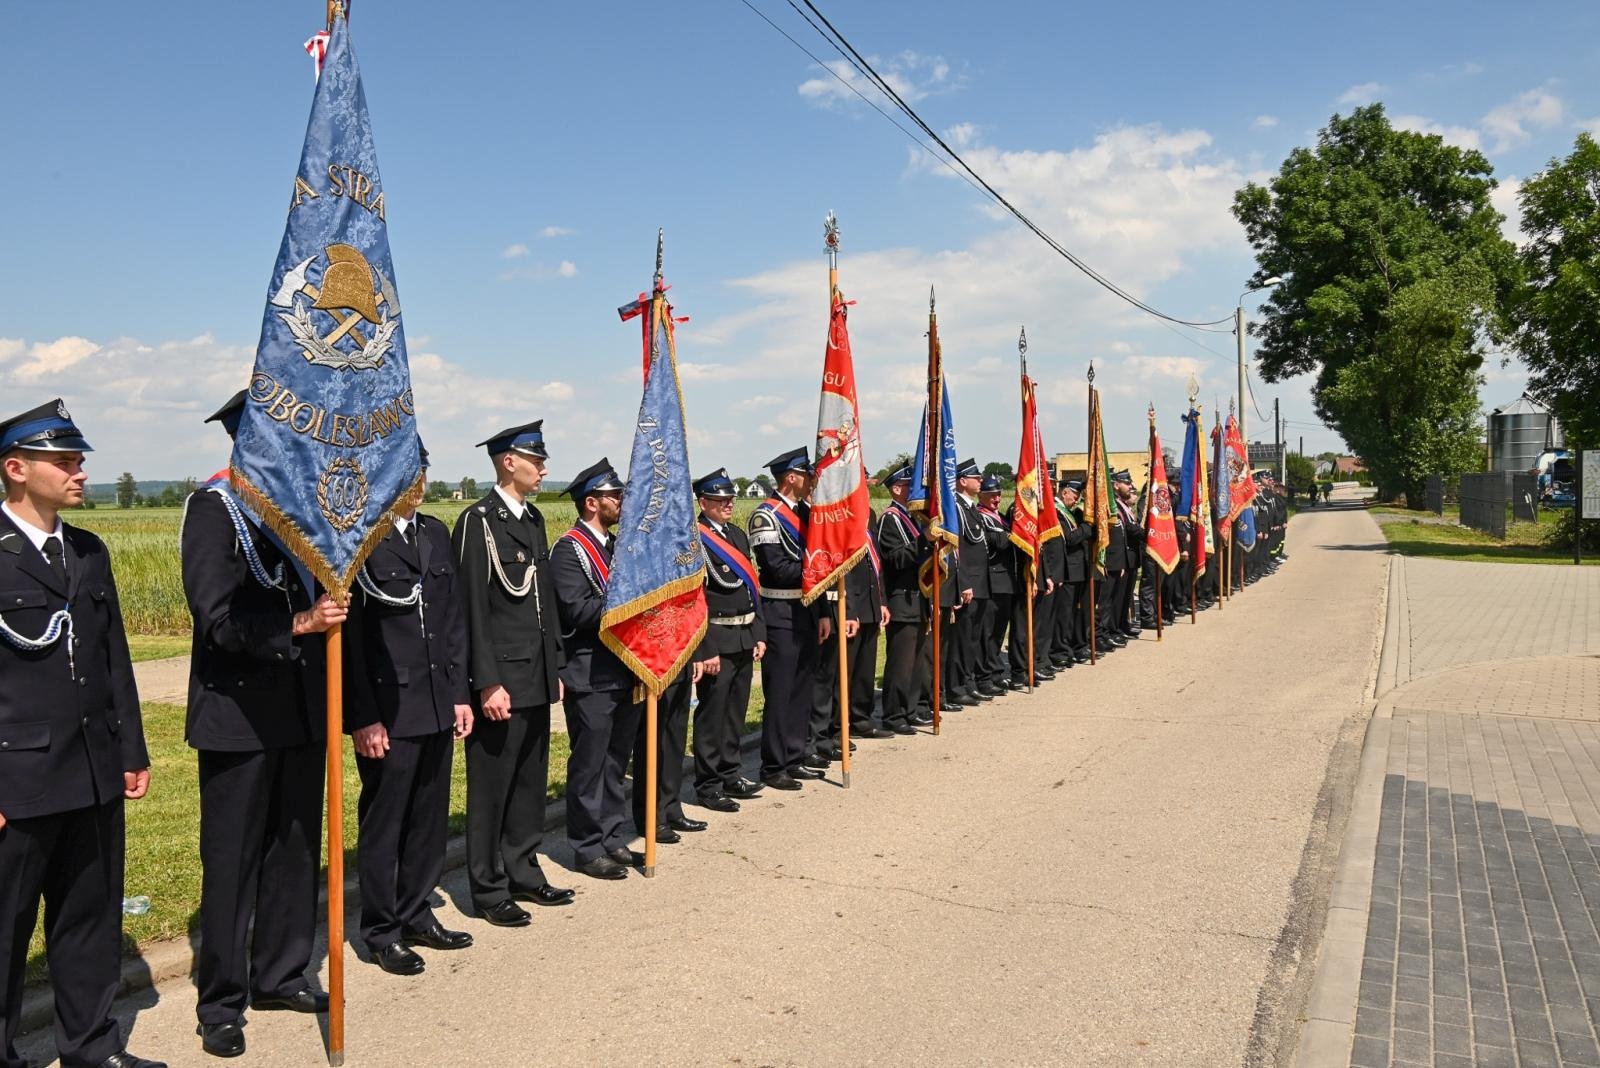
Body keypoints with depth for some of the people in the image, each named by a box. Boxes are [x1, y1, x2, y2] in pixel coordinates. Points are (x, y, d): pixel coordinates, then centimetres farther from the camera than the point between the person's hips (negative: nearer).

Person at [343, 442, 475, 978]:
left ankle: (416, 915, 30)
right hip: (387, 708, -6)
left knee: (430, 818, 15)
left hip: (437, 706, 7)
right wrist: (363, 717, -14)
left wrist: (460, 693, 9)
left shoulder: (437, 533, 11)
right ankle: (382, 932, 21)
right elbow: (347, 634, -12)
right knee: (383, 823, 6)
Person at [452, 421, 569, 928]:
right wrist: (488, 683, -18)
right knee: (491, 787, 4)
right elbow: (472, 608, -15)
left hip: (537, 678, 8)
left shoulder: (533, 519, 13)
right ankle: (489, 889, 16)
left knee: (530, 783, 16)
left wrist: (554, 668, 16)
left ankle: (523, 874, 29)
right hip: (501, 680, -8)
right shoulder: (478, 521, -11)